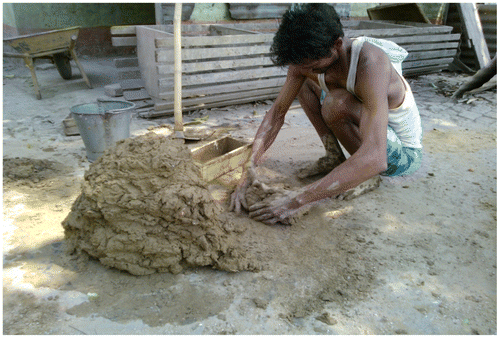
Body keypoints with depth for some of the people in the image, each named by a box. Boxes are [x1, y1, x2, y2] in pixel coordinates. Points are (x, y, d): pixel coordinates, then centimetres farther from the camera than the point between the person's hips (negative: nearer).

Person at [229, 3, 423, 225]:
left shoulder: (370, 62, -36)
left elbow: (374, 160, -46)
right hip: (363, 127, 6)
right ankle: (335, 156, -1)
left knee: (337, 103, -33)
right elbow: (277, 112, -9)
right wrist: (250, 168, -22)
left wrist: (297, 202, -49)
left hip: (402, 155, -6)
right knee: (302, 83, 1)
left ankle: (367, 180, -9)